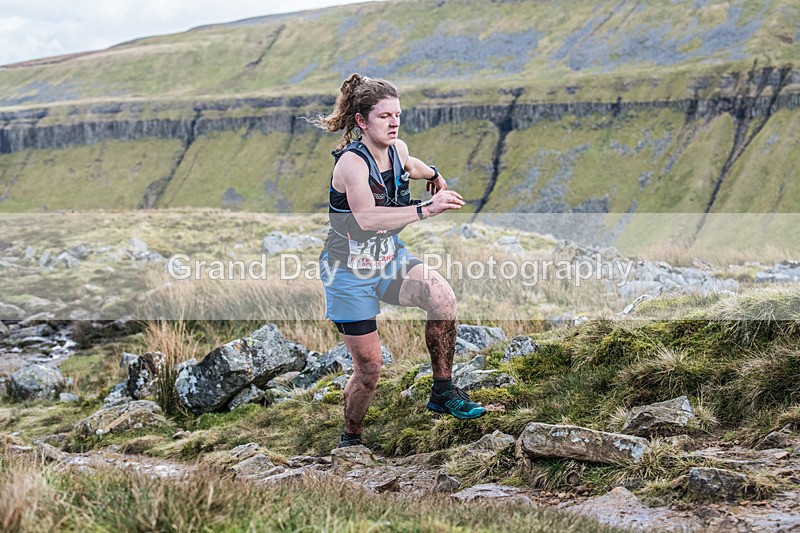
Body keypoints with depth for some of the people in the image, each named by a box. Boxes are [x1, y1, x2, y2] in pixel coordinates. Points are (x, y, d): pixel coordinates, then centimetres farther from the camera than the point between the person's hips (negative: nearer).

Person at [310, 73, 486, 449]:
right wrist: (426, 210, -50)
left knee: (442, 296, -24)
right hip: (349, 269, -6)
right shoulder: (351, 162, -25)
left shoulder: (397, 150, -2)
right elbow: (367, 218, -42)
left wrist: (432, 174, 45)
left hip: (389, 259, 6)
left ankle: (443, 391, -8)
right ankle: (349, 439, 25)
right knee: (369, 368, -2)